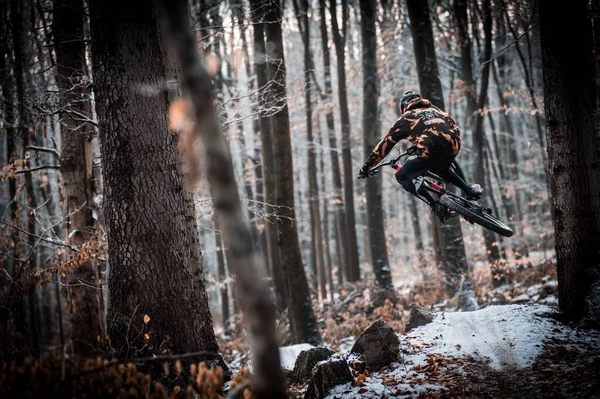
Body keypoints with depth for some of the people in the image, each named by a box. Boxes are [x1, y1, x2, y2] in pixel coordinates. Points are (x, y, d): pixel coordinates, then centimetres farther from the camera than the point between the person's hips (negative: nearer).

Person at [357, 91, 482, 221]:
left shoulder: (405, 118, 24)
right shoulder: (435, 109, 35)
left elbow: (384, 146, 26)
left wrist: (366, 168, 34)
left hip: (430, 148, -6)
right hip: (454, 144, 6)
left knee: (402, 177, 14)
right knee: (441, 168, 38)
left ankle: (437, 206, 2)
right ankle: (470, 190, 25)